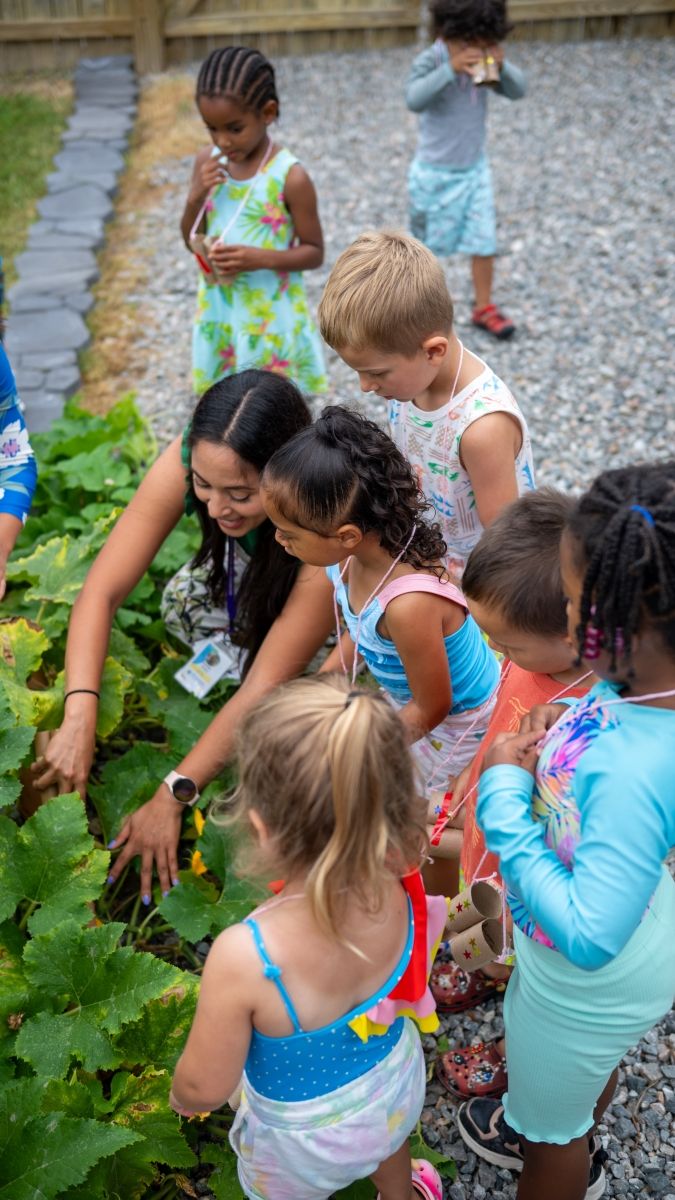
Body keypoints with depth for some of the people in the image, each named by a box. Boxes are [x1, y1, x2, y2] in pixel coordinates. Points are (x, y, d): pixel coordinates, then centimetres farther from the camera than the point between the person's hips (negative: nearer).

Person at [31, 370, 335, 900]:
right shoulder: (190, 461, -35)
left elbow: (265, 686, -38)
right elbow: (103, 590, -32)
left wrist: (171, 797, -36)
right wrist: (79, 720, -43)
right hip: (256, 567, 5)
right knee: (186, 602, -17)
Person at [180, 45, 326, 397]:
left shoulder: (290, 177, -17)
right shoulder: (208, 163, -2)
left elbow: (314, 252, -10)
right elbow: (190, 240, 5)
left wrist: (262, 258, -27)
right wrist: (196, 196, -15)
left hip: (270, 319, -5)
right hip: (220, 312, 5)